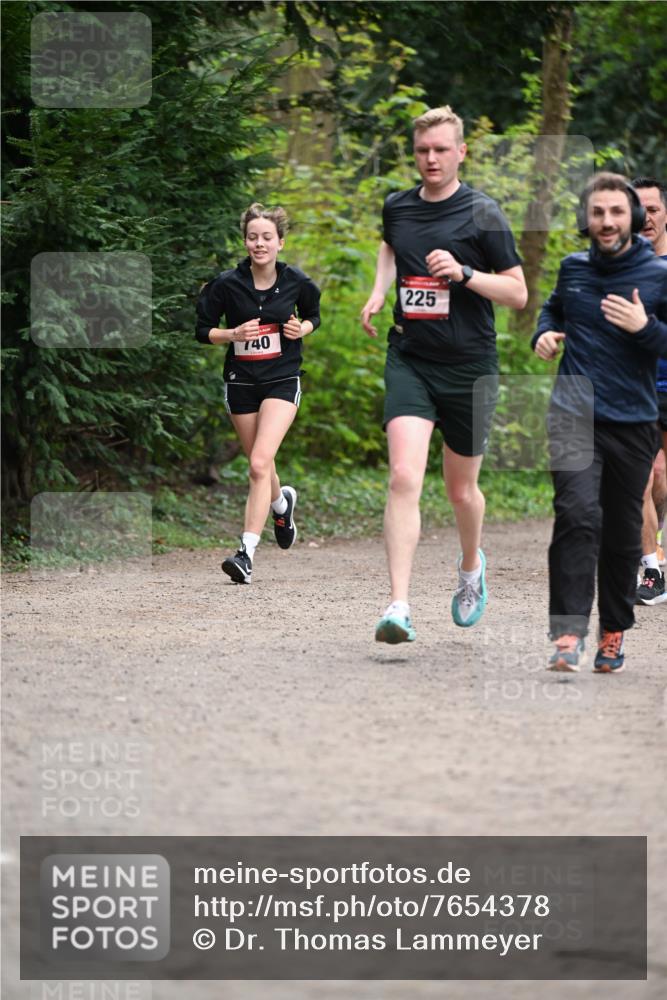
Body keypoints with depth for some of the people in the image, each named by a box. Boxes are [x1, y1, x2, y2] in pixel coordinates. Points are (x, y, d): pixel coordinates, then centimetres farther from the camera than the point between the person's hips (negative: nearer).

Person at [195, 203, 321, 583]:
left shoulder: (296, 281, -4)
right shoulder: (227, 284, -7)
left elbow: (314, 316, 15)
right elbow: (203, 330, 1)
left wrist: (302, 328, -6)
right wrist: (234, 333, -16)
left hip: (282, 380, -2)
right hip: (241, 381, 2)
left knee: (260, 463, -18)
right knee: (260, 467, 14)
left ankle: (247, 552, -22)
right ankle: (282, 502, 51)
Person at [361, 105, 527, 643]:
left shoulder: (482, 213, -7)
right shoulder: (396, 206, 5)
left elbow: (518, 292, -5)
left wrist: (463, 273, -19)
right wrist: (379, 292, 14)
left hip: (469, 366, -2)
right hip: (409, 361, 2)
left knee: (461, 489, 12)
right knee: (403, 478, -17)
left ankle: (472, 565, 45)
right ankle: (399, 607, -22)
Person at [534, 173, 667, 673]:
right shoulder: (573, 268, 7)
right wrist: (545, 334, 9)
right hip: (574, 414, 0)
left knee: (622, 534, 9)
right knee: (578, 515, -18)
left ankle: (614, 632, 26)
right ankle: (569, 633, -20)